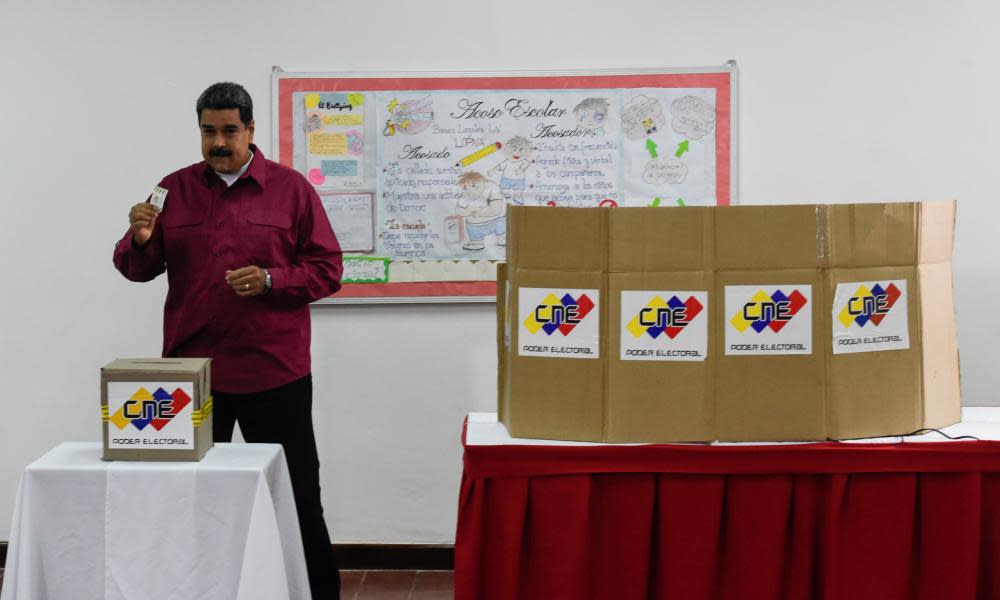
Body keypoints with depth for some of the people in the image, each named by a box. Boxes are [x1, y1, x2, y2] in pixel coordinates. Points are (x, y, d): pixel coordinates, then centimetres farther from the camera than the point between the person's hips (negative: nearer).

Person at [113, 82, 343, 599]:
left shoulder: (291, 188, 2)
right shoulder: (174, 189, 9)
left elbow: (327, 268, 0)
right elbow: (139, 268, 10)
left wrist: (270, 281, -15)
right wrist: (141, 240, -11)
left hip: (273, 372, -2)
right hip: (191, 372, 2)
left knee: (297, 495, 3)